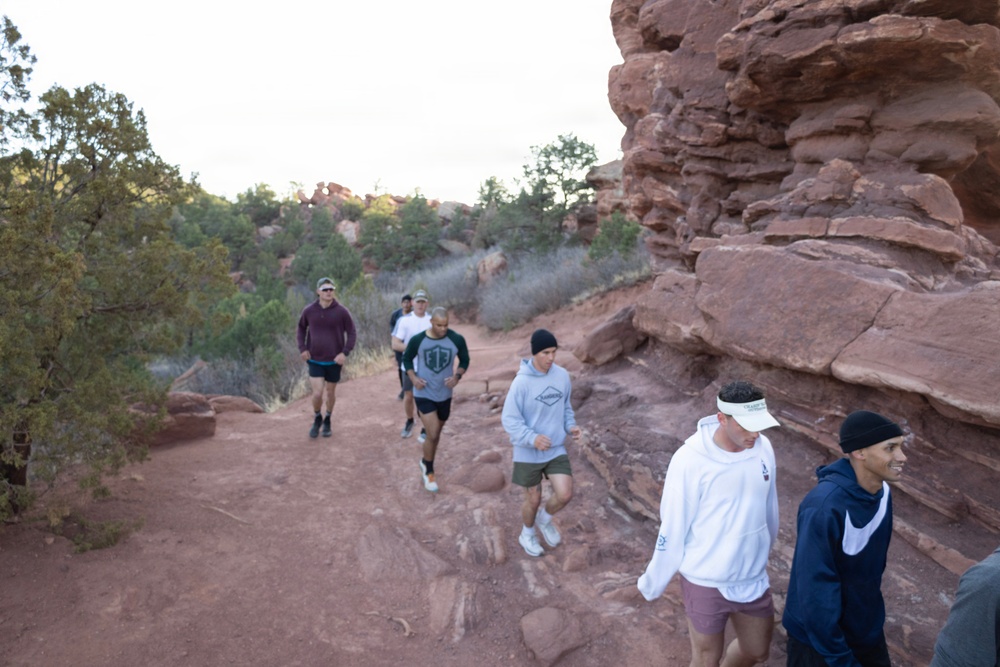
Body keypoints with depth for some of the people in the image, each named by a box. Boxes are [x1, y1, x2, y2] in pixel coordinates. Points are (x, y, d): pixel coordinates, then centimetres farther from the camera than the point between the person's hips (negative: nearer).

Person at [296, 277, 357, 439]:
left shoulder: (342, 311, -11)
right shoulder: (309, 310, -6)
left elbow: (352, 333, -4)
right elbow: (301, 328, 12)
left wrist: (345, 353, -14)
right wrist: (302, 348, 1)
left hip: (334, 361, 0)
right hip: (314, 360, 0)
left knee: (331, 392, 13)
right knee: (317, 394, -8)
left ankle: (328, 421, 37)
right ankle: (317, 419, 23)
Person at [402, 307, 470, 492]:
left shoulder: (457, 340, -12)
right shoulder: (417, 340, -14)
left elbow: (465, 360, 3)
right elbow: (407, 359, 3)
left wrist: (457, 376, -16)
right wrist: (413, 377, -14)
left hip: (444, 395, 3)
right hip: (423, 394, -3)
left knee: (436, 434, 18)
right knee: (432, 435, -10)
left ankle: (426, 463, 45)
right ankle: (429, 471, 15)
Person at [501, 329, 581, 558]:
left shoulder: (562, 375, -5)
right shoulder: (521, 382, -21)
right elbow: (509, 419, -18)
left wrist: (571, 426, -6)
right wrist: (532, 438, -31)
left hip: (557, 449, 4)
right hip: (528, 452, -4)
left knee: (564, 494, -5)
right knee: (533, 499, 10)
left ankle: (544, 519, 29)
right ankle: (527, 534, 41)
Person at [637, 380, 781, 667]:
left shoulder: (763, 448, -10)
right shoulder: (690, 460, -25)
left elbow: (768, 509, 6)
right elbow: (673, 528, -16)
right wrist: (652, 584, -5)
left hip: (753, 578, 5)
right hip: (706, 582, -5)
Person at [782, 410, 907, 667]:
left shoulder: (882, 492, -6)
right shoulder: (824, 507, -31)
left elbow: (874, 564, 7)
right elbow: (816, 591, -26)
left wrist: (870, 610, 15)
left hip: (868, 630, 7)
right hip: (819, 637, -6)